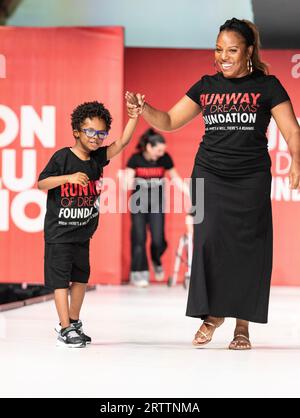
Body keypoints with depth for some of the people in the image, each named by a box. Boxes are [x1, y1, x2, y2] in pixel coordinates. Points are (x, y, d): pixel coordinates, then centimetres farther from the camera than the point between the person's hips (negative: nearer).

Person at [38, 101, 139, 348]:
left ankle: (73, 323, 27)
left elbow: (123, 142, -5)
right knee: (60, 278, -5)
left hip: (83, 232, 6)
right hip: (59, 231, -6)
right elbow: (42, 184, -12)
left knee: (81, 277, 13)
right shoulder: (62, 157, -11)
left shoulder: (97, 158, 3)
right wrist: (68, 177, -26)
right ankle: (65, 330, -5)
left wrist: (135, 114, -15)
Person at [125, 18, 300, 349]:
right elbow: (169, 121, 11)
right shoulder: (206, 86, 9)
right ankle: (213, 312, 7)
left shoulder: (266, 86, 1)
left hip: (251, 180, -2)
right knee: (209, 241, -9)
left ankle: (242, 324, 6)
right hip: (209, 176, 2)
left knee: (247, 247, -2)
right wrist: (143, 109, -8)